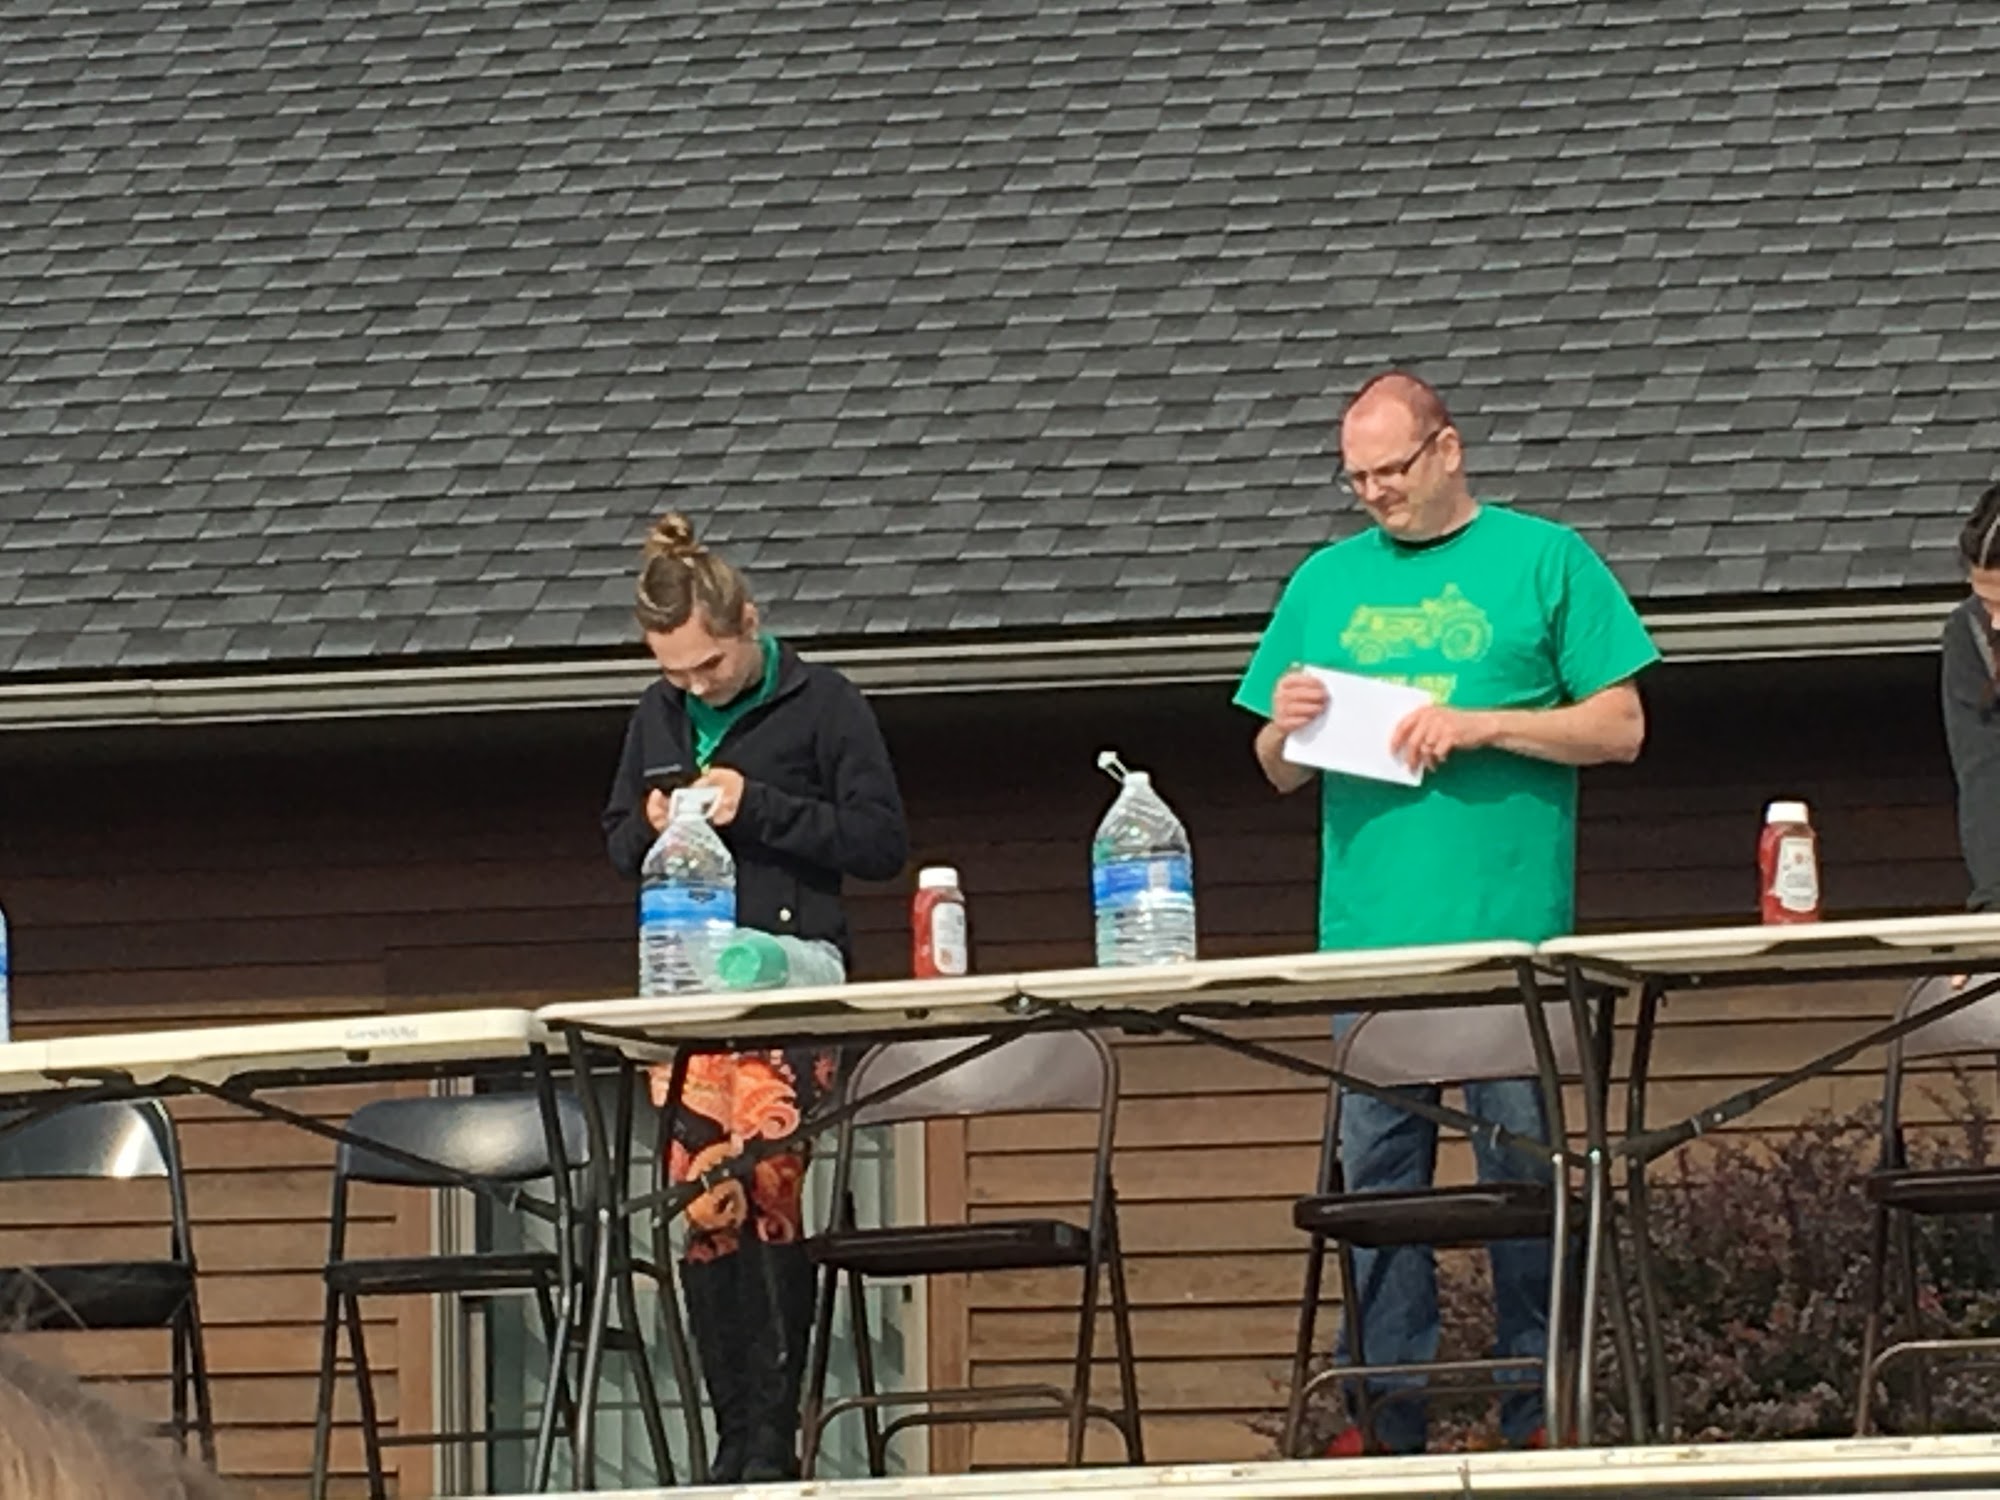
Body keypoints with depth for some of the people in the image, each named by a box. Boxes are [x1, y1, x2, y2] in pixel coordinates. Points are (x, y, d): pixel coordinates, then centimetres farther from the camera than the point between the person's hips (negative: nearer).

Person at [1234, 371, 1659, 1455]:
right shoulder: (1325, 582, 17)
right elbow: (1279, 773, 21)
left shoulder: (1543, 560, 6)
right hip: (1368, 936, 3)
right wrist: (1287, 728, -2)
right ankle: (1385, 1419, 6)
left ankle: (1536, 1414, 3)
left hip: (1508, 932, -3)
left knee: (1522, 1163, -2)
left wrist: (1482, 725, -10)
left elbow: (1619, 725, 1)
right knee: (1376, 1171, 2)